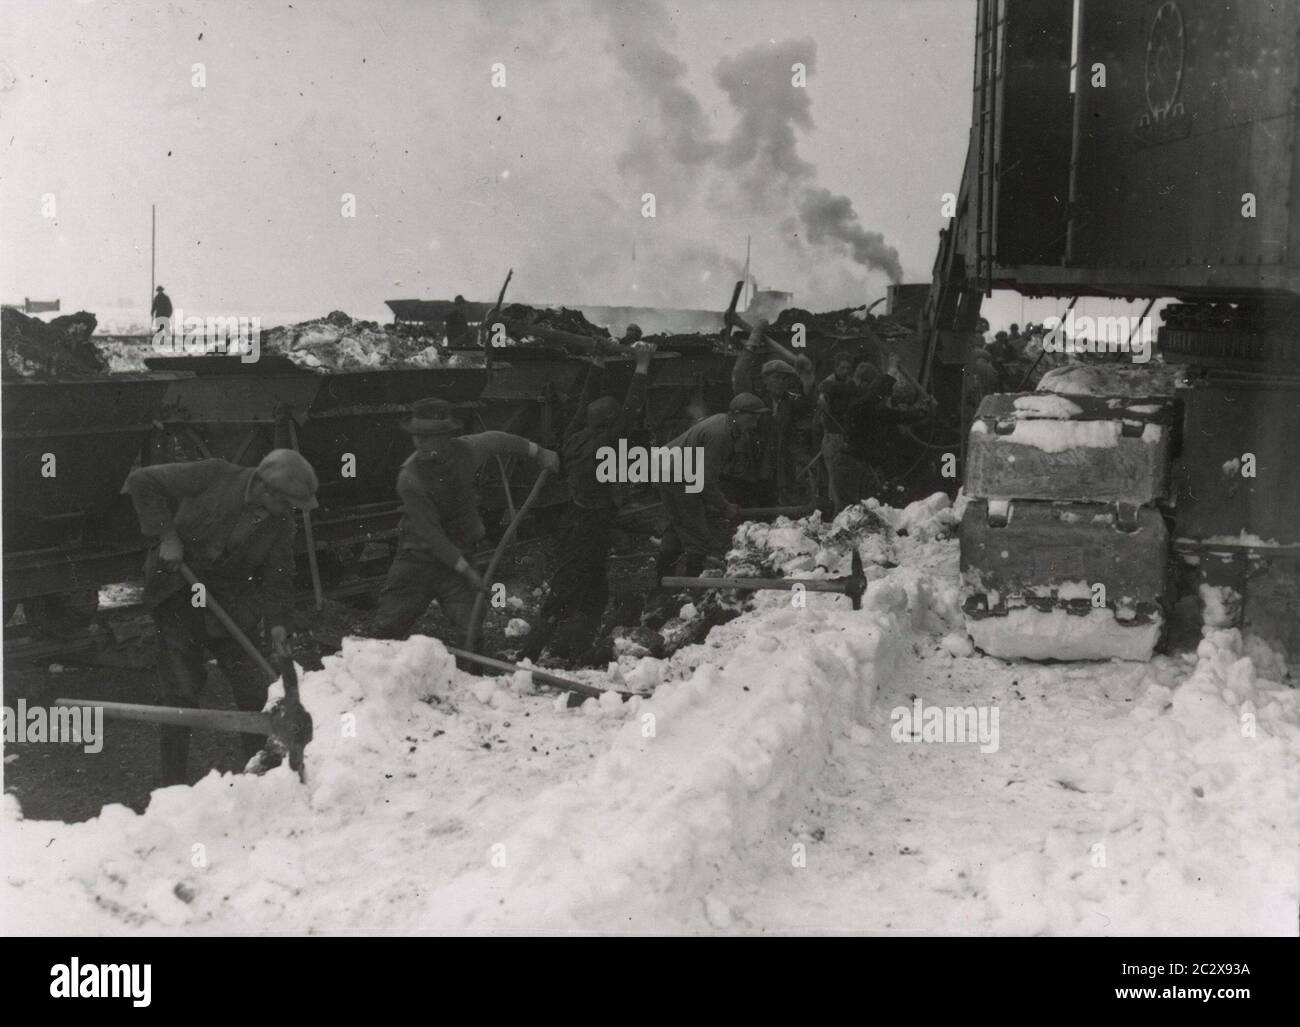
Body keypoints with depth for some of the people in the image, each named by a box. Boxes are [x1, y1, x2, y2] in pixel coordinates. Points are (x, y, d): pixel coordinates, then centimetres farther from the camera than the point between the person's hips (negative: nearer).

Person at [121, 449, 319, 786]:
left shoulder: (280, 522, -6)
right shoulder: (213, 477, -18)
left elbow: (278, 577, -2)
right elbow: (143, 481, -14)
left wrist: (277, 624, -18)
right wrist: (166, 534, -19)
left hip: (231, 606, 4)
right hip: (178, 597, -4)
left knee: (254, 690, 2)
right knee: (182, 690, -3)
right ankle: (173, 781, 9)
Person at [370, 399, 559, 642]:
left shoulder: (466, 449, -11)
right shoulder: (409, 479, -23)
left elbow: (496, 440, 13)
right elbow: (429, 534, -21)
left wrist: (537, 452, 26)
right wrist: (465, 569, -21)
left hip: (456, 556, 3)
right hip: (416, 558, -2)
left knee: (470, 629, -11)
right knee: (385, 630, 0)